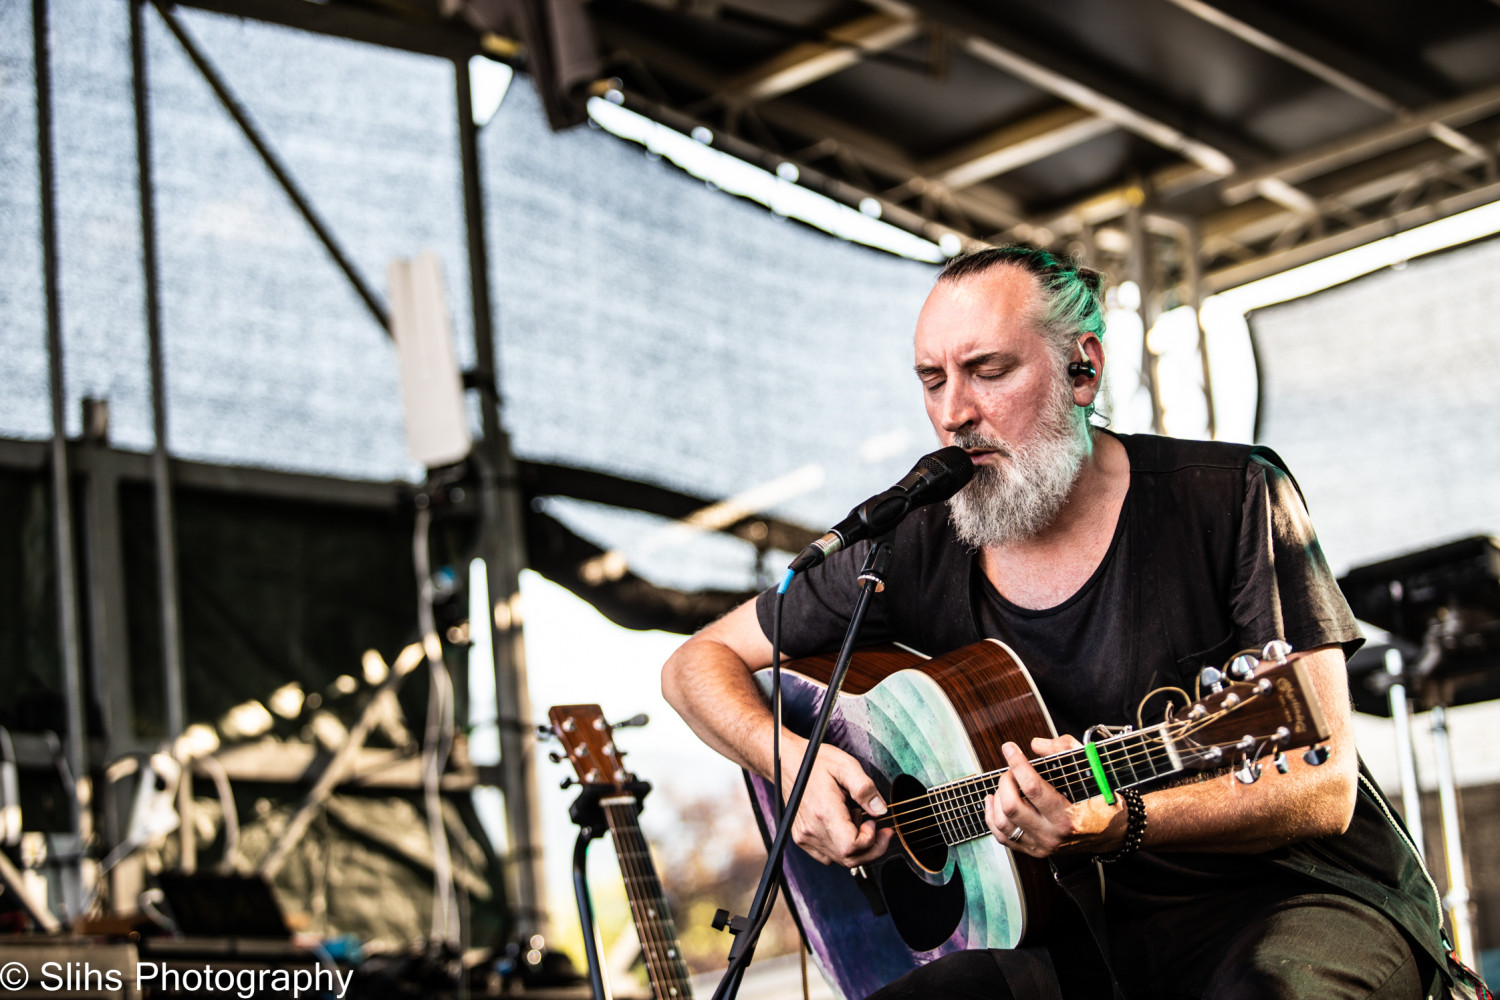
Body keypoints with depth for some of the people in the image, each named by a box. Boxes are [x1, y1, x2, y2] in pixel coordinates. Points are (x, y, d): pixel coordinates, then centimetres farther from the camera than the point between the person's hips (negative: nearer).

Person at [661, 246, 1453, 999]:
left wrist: (1120, 825, -30)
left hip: (1301, 894, -3)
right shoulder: (917, 550, 2)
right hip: (1090, 923, 4)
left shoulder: (1231, 499, -7)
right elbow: (698, 662, 12)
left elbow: (1322, 787, -13)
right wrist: (793, 761, -10)